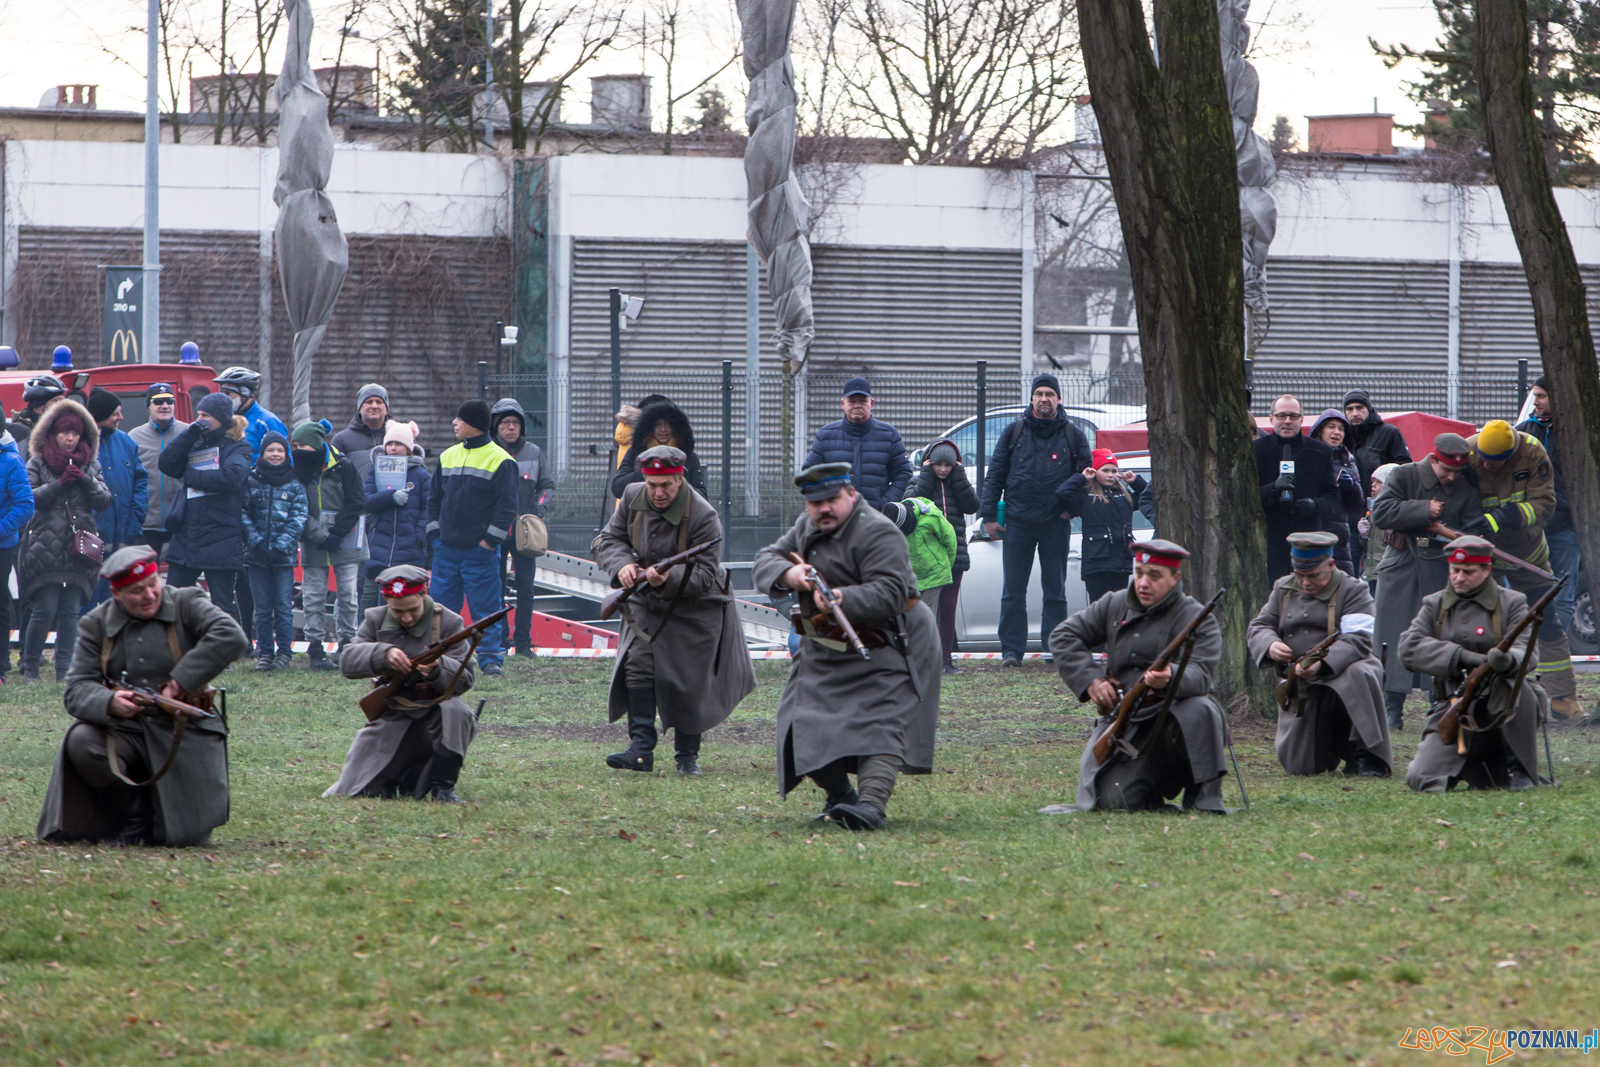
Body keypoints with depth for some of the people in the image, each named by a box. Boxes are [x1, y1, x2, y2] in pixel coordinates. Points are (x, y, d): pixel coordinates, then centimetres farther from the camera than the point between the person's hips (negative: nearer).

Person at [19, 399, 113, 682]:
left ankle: (64, 667, 4)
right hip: (46, 549, -3)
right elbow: (28, 497, -4)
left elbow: (104, 500, 9)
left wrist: (86, 481, -9)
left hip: (79, 548, 3)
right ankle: (30, 667, 2)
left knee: (70, 610, -1)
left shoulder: (90, 465, 15)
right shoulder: (38, 463, 6)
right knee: (46, 608, -8)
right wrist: (59, 484, -14)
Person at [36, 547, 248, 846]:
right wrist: (109, 702, -27)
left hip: (184, 734, -2)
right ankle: (135, 817, -4)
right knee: (81, 743, -30)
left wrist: (179, 684, -22)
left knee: (184, 836, -15)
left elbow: (232, 638, -18)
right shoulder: (96, 625, 5)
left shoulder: (187, 605, 0)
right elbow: (77, 690, -3)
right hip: (125, 731, 2)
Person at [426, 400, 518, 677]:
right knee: (442, 602, 6)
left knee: (486, 606, -4)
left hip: (481, 550, -5)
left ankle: (490, 658, 0)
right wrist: (434, 530, 6)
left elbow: (507, 505, -8)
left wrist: (491, 538, -13)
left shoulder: (500, 460, -6)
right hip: (447, 547, 5)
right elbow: (435, 495, 17)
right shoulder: (448, 456, 12)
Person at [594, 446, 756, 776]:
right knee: (638, 665, -11)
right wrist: (622, 565, -20)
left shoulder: (703, 516, -21)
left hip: (694, 609, -4)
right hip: (646, 605, 4)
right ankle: (641, 747, -11)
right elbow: (608, 539, 3)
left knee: (688, 683, -1)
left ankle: (687, 755, 13)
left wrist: (669, 578, -40)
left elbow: (704, 574, -21)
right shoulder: (633, 499, -5)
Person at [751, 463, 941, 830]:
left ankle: (872, 803, -34)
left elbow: (889, 594, -29)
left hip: (884, 646, -8)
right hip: (825, 649, 8)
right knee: (806, 723, 3)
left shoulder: (877, 533, -18)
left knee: (880, 724, -21)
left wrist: (843, 599, -44)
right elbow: (763, 564, 6)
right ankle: (838, 796, 18)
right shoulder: (806, 528, 10)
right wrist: (788, 574, -17)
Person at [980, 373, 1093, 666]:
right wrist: (989, 515, 0)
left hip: (1056, 523, 0)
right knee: (1013, 591, -1)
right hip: (1018, 521, 0)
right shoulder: (1014, 432, 6)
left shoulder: (1072, 436, 6)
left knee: (1055, 590, 4)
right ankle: (1011, 651, 1)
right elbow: (994, 475, 6)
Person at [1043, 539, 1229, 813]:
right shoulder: (1114, 605, 9)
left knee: (1199, 710, -38)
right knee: (1112, 800, -20)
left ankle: (1205, 799, -23)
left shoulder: (1197, 619, -5)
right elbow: (1063, 636, 13)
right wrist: (1091, 680, -2)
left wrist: (1171, 678, -45)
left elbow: (1200, 676, -21)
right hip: (1123, 726, 3)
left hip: (1173, 722, -3)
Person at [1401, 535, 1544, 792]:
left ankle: (1521, 769, -15)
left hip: (1499, 706, -2)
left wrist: (1509, 660, -37)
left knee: (1513, 684, -38)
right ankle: (1478, 769, 15)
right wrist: (1462, 656, -20)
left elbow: (1525, 652, -10)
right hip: (1452, 710, 2)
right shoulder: (1435, 605, 10)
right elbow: (1409, 648, -6)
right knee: (1423, 780, -18)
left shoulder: (1511, 603, 4)